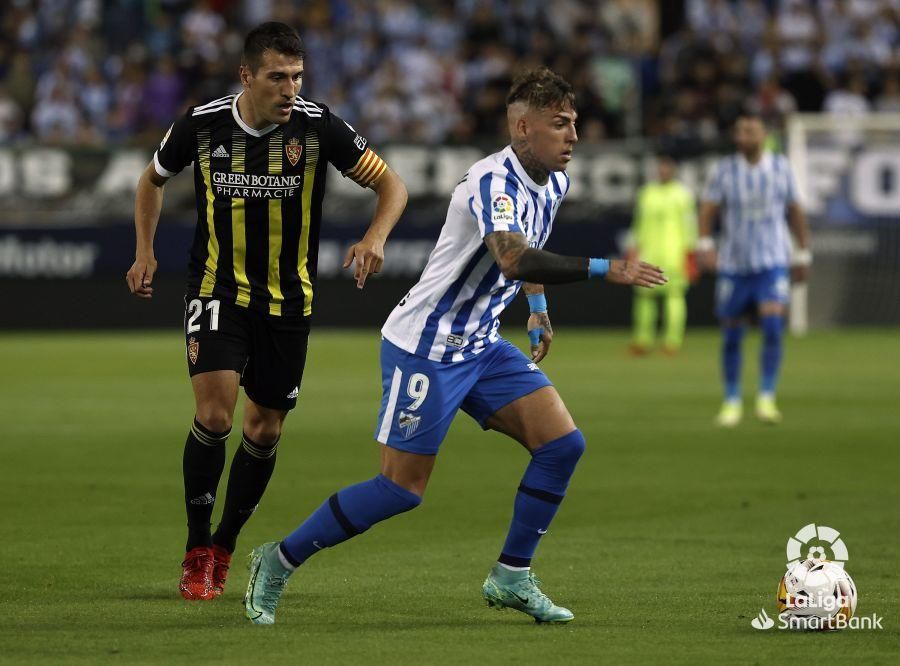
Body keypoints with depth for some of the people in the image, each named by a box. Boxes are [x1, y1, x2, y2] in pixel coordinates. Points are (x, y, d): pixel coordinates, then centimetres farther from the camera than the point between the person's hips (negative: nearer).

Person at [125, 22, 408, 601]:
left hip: (289, 301, 1)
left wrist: (375, 237, -24)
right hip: (219, 291, -1)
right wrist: (145, 252, 3)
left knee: (264, 431, 7)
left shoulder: (319, 127, -12)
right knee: (215, 415, -18)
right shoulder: (201, 124, -9)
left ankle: (225, 548, 28)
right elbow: (154, 179, 12)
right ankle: (197, 551, -3)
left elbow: (391, 184, -5)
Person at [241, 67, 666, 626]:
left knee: (563, 443, -5)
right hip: (425, 348, -9)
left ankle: (512, 577, 6)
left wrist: (539, 309, 21)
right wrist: (605, 269, -42)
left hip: (480, 346, 9)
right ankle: (278, 562, 10)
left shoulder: (554, 182, 6)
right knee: (403, 489, -6)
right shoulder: (494, 181, -24)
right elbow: (513, 260, -41)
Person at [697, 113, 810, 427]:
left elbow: (795, 212, 13)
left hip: (773, 262, 0)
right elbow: (708, 210, -5)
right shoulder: (723, 170, -1)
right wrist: (705, 244, -21)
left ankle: (767, 398, -12)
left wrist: (803, 254, 13)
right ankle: (732, 401, 19)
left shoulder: (781, 167, 5)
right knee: (731, 336, 4)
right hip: (733, 264, 0)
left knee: (772, 326, -18)